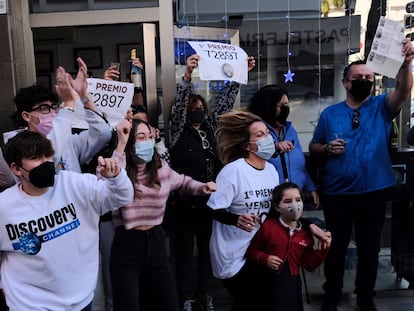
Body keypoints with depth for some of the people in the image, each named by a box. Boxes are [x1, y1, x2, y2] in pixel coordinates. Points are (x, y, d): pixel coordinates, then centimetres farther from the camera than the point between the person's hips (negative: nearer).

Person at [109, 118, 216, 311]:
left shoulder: (161, 168, 4)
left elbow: (183, 182, 22)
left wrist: (202, 187, 2)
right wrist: (120, 145, -31)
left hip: (156, 242, 4)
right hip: (127, 246, -4)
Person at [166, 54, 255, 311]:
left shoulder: (209, 127, 10)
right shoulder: (179, 131, -4)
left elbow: (226, 102, 10)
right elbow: (179, 104, -19)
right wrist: (188, 75, -32)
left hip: (209, 200, 5)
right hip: (184, 202, -5)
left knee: (207, 249, 17)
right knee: (185, 252, 7)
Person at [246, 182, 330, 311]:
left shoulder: (305, 233, 2)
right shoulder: (268, 226, -9)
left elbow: (309, 264, 3)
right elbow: (251, 251, -2)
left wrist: (323, 249, -7)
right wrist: (265, 259, -18)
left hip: (291, 283, 3)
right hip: (267, 283, -3)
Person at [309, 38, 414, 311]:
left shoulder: (382, 107, 2)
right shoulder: (330, 113, 4)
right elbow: (313, 148, 8)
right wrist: (327, 148, -13)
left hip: (374, 192, 0)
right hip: (337, 193, 0)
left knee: (370, 249, 14)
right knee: (336, 248, 12)